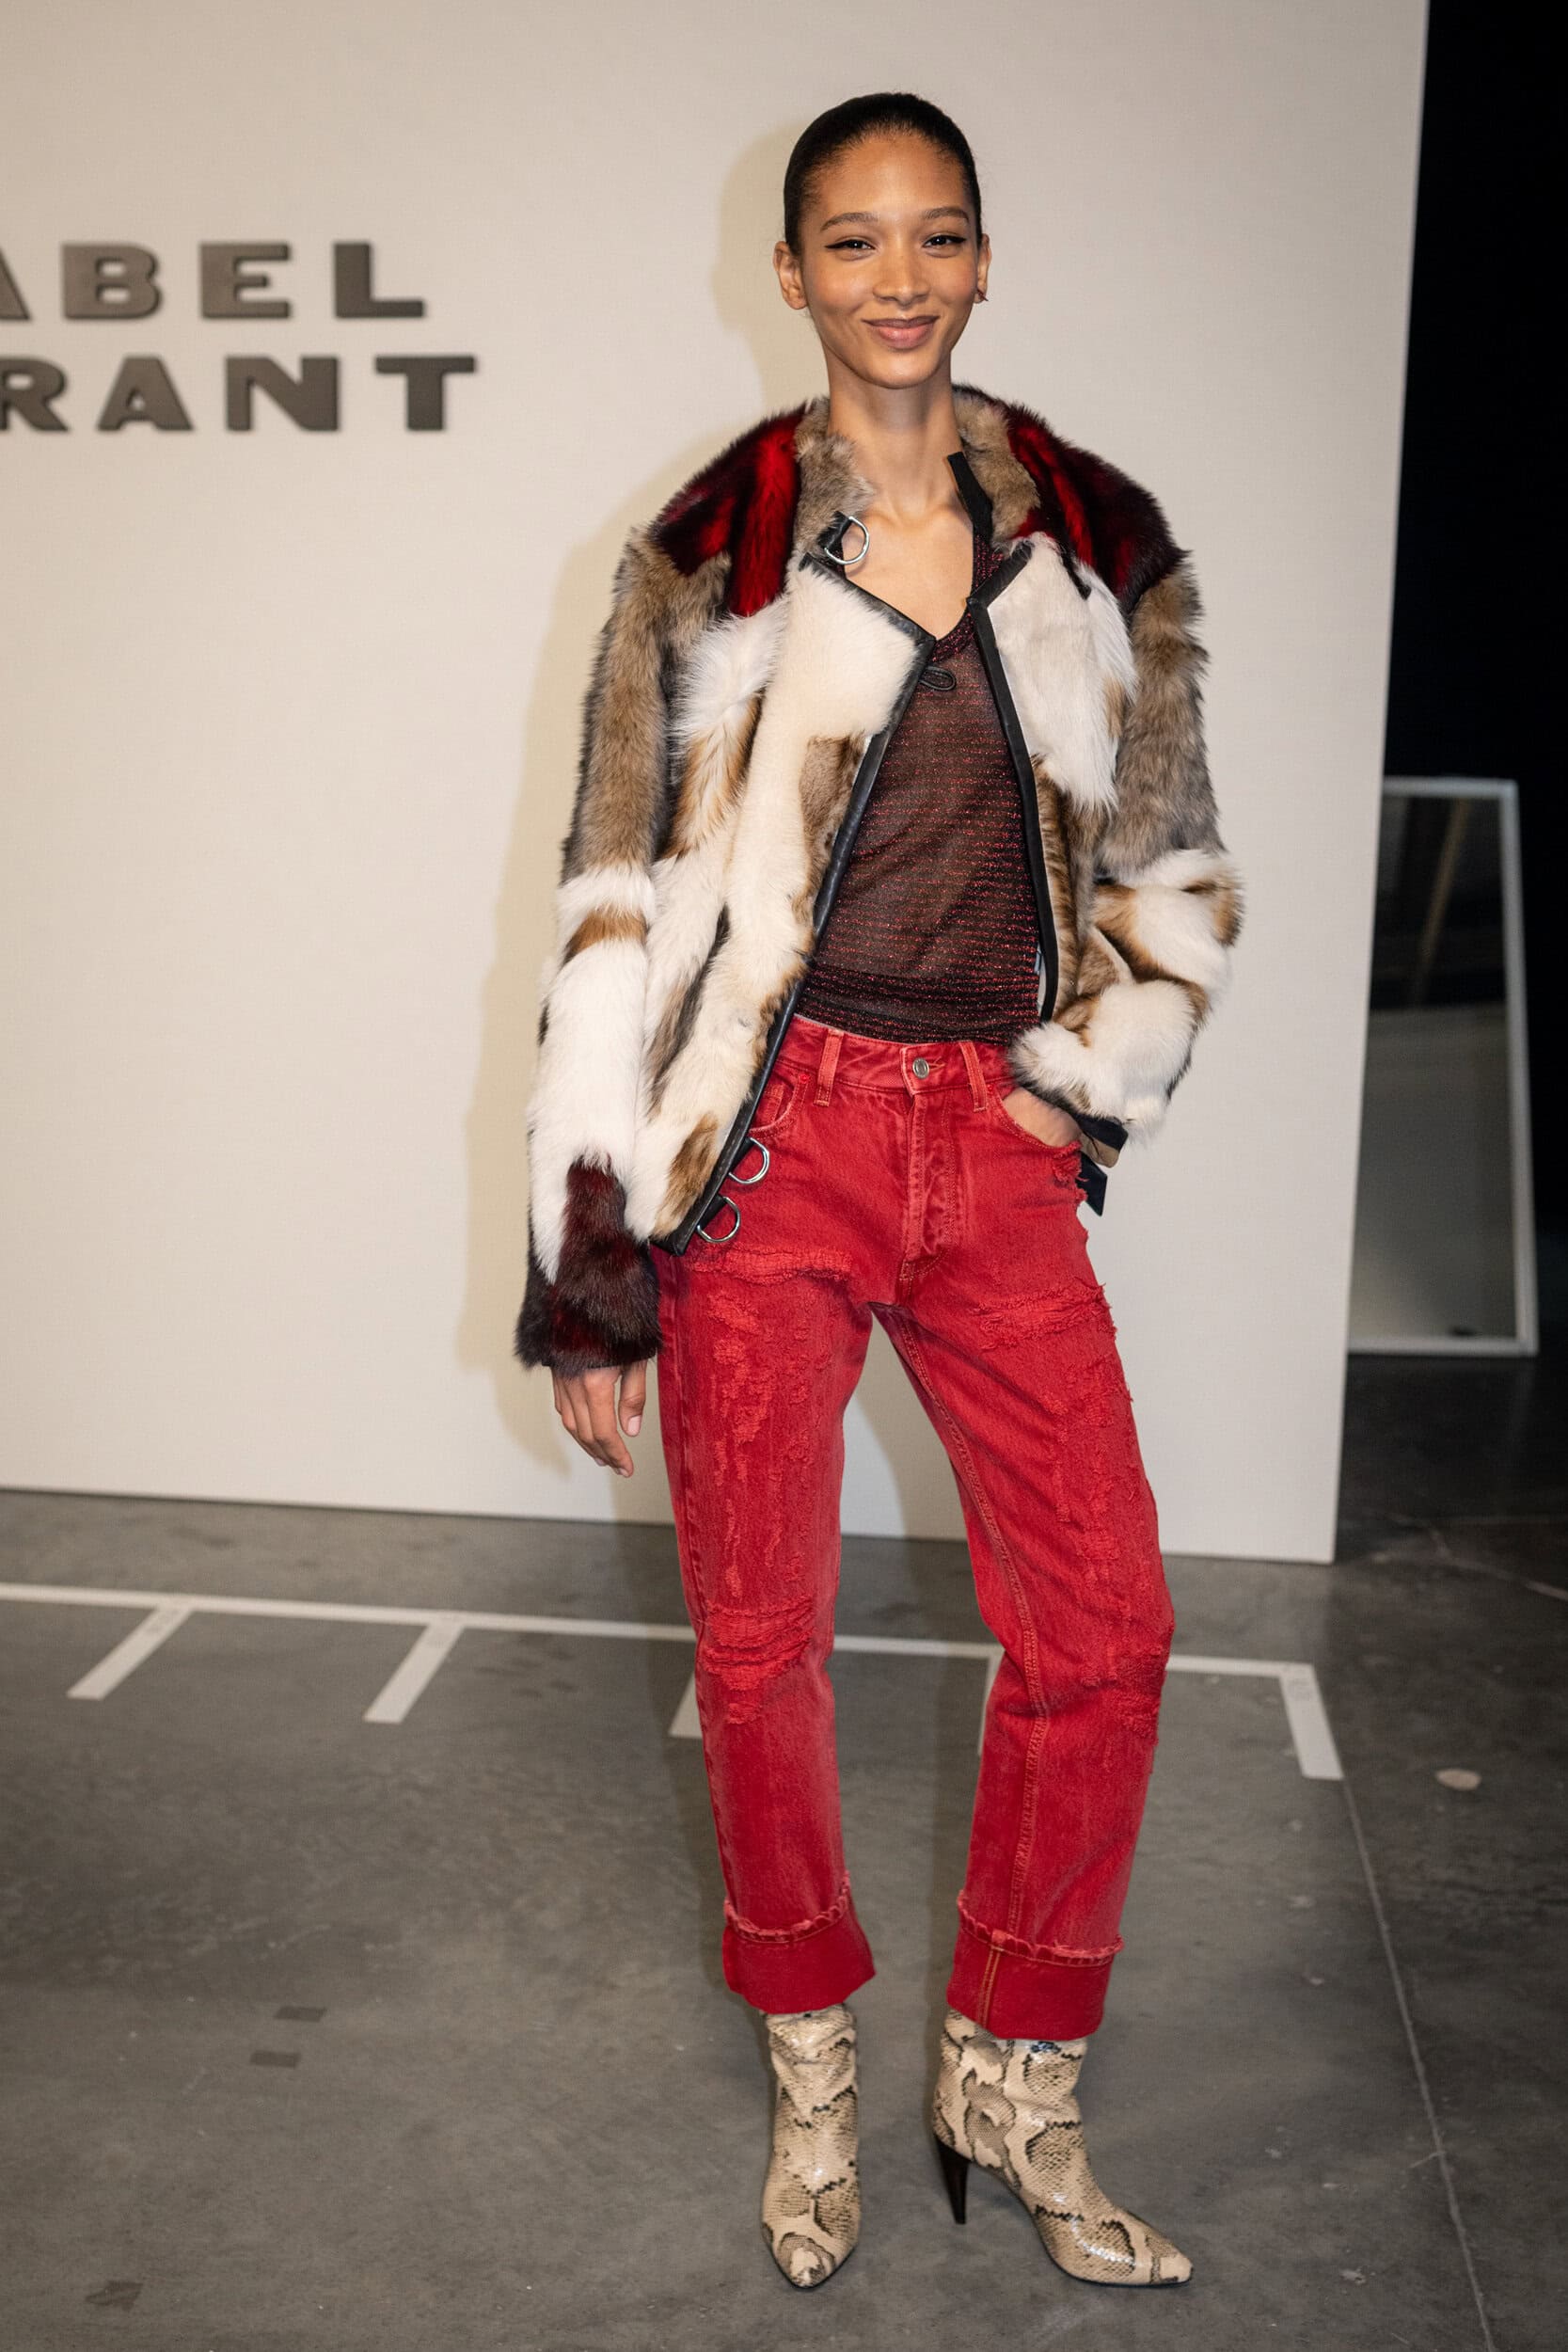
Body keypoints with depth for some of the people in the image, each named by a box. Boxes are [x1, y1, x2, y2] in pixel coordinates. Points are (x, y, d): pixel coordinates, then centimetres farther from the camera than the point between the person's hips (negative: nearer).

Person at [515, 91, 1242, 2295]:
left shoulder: (1100, 539, 8)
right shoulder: (709, 554, 0)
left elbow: (1176, 868, 16)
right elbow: (618, 912, -2)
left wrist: (1086, 1084, 1)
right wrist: (586, 1279, -3)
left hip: (996, 1142, 3)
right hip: (766, 1141, -2)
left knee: (1106, 1623, 1)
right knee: (763, 1642, 3)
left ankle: (1013, 2087, 23)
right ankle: (813, 2077, 29)